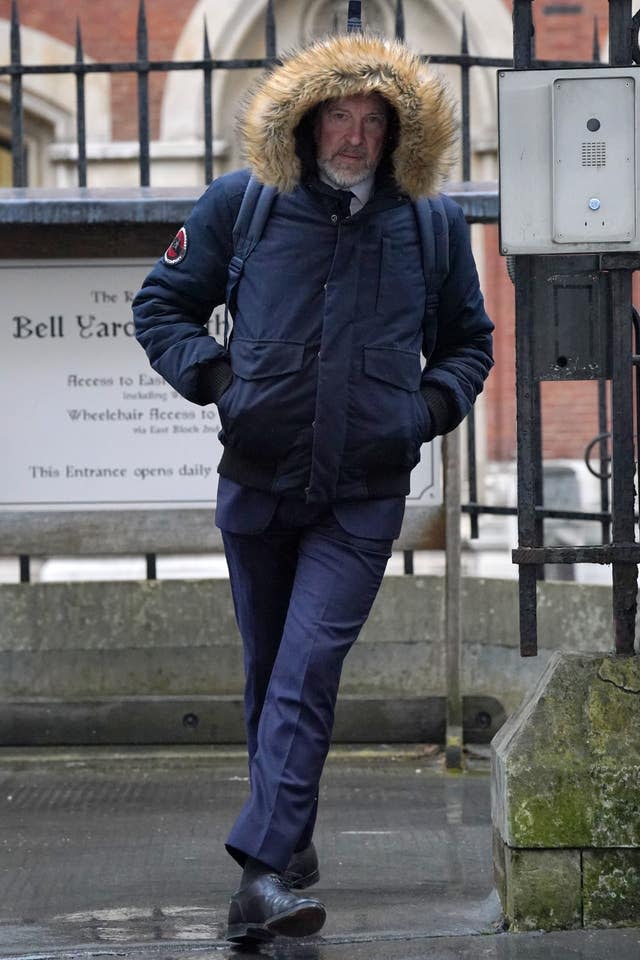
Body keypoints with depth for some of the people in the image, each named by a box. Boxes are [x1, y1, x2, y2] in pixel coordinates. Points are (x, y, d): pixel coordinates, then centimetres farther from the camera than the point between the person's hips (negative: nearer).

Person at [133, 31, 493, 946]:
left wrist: (435, 402, -1)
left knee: (306, 676, -14)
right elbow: (161, 305, 11)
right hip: (258, 487, 2)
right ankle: (291, 838, 31)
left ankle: (263, 873, -21)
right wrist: (212, 373, -7)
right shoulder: (239, 205, 1)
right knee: (270, 673, 13)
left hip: (363, 500, -2)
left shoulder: (434, 227, 4)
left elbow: (469, 340, 18)